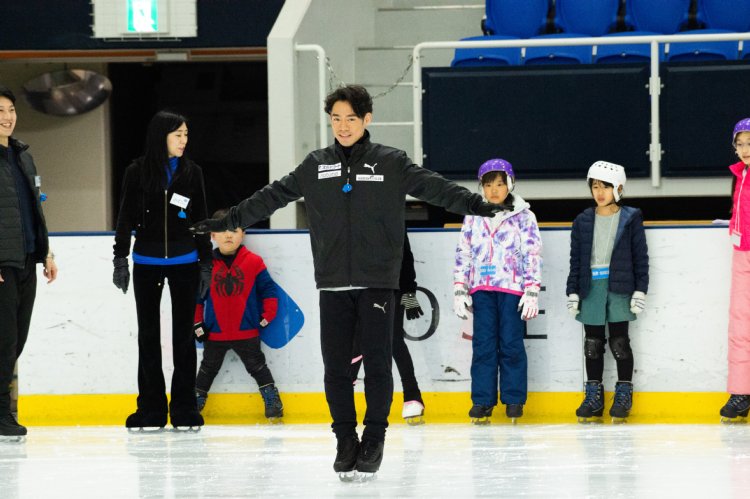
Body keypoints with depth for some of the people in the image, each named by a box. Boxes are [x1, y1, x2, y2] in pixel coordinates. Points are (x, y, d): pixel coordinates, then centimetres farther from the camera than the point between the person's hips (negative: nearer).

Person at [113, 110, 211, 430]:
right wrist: (120, 260, -4)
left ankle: (184, 408, 8)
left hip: (184, 262, 1)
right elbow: (125, 219, 1)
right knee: (148, 335, 4)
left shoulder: (191, 173, 3)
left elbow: (200, 220, 8)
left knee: (183, 334, 3)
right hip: (146, 264, -1)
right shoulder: (137, 173, -2)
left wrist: (206, 263, 5)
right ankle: (151, 409, 9)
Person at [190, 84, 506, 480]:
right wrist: (228, 221, 14)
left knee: (377, 365, -2)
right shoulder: (316, 166, 8)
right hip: (334, 284, 2)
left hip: (377, 283, -2)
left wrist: (476, 204, -20)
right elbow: (273, 196, 14)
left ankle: (374, 440, 8)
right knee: (336, 367, 2)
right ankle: (345, 441, 12)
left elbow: (433, 187, -7)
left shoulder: (391, 163, 1)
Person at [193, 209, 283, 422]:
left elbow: (268, 289, 1)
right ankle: (196, 401, 24)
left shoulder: (253, 263, -6)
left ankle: (273, 402, 13)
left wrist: (267, 315, -3)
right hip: (214, 333, 1)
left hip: (246, 331, -1)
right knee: (208, 368, 15)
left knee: (257, 366, 7)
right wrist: (197, 323, 1)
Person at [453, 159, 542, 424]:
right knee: (483, 344, 0)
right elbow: (463, 253, 13)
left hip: (512, 288, -2)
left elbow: (533, 254, 0)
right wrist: (459, 290, 6)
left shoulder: (523, 217, 3)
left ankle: (514, 399, 7)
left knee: (511, 344, -1)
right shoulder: (473, 217, 11)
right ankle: (482, 400, 5)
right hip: (482, 288, 2)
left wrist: (532, 290, -7)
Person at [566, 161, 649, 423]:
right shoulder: (583, 222, 9)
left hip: (620, 288, -3)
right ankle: (594, 395, 12)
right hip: (591, 288, 3)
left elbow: (640, 256, 1)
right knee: (593, 343, 5)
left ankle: (624, 393, 10)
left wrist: (640, 290, -4)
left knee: (619, 341, 0)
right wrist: (573, 292, 5)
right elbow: (576, 259, 10)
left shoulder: (630, 219, 2)